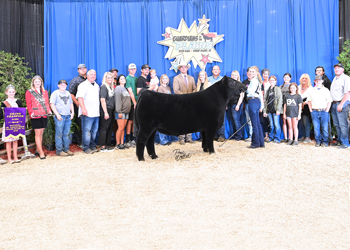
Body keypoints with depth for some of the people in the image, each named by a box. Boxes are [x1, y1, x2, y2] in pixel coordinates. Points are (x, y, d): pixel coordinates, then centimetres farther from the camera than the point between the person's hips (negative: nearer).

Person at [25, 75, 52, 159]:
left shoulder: (45, 92, 16)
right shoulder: (29, 92, 4)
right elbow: (29, 105, -1)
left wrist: (49, 111, 0)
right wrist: (31, 113, -15)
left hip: (44, 115, 4)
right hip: (35, 116, -4)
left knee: (41, 133, 9)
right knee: (38, 134, -4)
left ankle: (38, 150, 21)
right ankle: (41, 153, -3)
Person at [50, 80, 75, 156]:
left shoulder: (68, 93, 20)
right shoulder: (55, 93, 1)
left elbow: (71, 103, 25)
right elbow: (52, 104, -6)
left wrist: (72, 112, 11)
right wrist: (57, 114, -14)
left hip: (68, 116, 6)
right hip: (60, 116, -5)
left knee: (67, 134, 9)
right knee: (59, 134, -4)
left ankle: (66, 149, 16)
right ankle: (59, 151, 2)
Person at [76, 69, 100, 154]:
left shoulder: (97, 86, 20)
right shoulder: (83, 85, -3)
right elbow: (80, 97, -13)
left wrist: (99, 110, 17)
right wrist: (83, 109, -22)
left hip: (96, 113, 7)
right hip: (87, 113, -7)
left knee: (94, 130, 11)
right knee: (87, 131, -4)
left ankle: (92, 146, 22)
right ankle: (86, 148, 3)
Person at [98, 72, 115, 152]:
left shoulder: (111, 87, 13)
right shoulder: (104, 87, -10)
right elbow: (102, 100, -15)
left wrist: (113, 110, 10)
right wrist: (105, 112, -18)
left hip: (111, 110, 8)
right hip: (106, 110, -8)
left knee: (110, 128, 13)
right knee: (104, 128, -3)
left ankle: (108, 144, 24)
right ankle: (103, 147, 2)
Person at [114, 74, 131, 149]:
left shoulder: (125, 89, 18)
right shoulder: (118, 88, -6)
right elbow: (118, 100, -13)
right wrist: (119, 112, -18)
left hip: (126, 111, 7)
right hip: (120, 112, -7)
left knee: (123, 128, 9)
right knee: (120, 128, -7)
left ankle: (122, 143, 13)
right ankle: (118, 144, 1)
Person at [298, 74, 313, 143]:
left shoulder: (310, 88, -3)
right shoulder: (299, 87, 14)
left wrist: (304, 103, -8)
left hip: (306, 107, -5)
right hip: (300, 107, 5)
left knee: (306, 122, -9)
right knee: (301, 122, 5)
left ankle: (308, 137, -3)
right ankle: (303, 136, 12)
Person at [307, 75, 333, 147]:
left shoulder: (325, 90, 5)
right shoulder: (312, 91, 12)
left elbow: (329, 101, 2)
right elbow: (309, 101, 15)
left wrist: (327, 111, -6)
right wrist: (311, 110, 5)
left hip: (324, 111, -2)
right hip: (314, 111, 2)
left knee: (324, 128, -1)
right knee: (316, 128, 2)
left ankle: (325, 142, 8)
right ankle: (318, 141, 11)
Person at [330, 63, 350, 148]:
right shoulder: (335, 79, 20)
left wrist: (341, 104, -19)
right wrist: (332, 103, 12)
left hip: (342, 103, -8)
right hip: (334, 104, 8)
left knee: (343, 125, -7)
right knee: (337, 124, 12)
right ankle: (339, 140, 21)